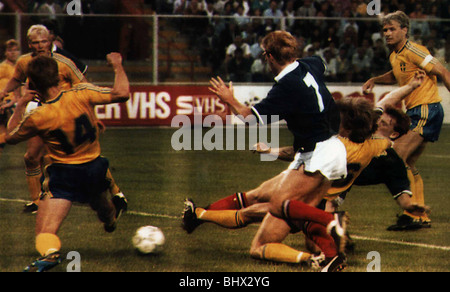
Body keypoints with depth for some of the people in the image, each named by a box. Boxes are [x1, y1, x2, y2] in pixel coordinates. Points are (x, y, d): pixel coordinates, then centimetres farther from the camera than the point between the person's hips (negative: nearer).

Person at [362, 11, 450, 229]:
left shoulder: (413, 51, -14)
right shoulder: (395, 56, 14)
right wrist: (375, 80, 18)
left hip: (426, 110, -10)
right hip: (416, 112, 10)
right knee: (408, 163, 11)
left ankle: (413, 212, -16)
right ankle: (420, 217, 16)